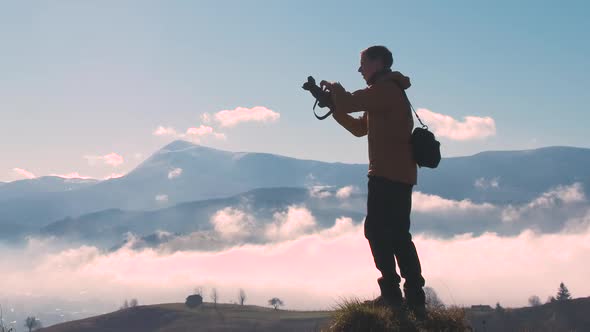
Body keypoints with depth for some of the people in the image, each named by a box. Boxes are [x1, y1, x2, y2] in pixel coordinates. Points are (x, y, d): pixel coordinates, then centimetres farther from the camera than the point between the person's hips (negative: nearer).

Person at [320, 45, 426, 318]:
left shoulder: (384, 88, -9)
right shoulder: (389, 91, 23)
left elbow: (349, 102, -20)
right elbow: (359, 127, 24)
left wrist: (334, 89, 1)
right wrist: (333, 106, 15)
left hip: (387, 174, -10)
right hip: (401, 174, 10)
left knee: (377, 229, -9)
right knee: (398, 234, 12)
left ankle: (391, 293, -10)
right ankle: (414, 298, 13)